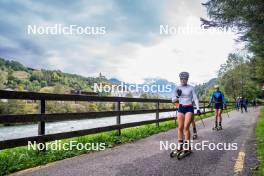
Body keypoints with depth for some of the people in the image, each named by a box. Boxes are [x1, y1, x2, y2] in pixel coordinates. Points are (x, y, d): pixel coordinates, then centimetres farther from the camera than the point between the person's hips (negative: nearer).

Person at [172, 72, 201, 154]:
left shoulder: (191, 88, -1)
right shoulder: (177, 88, 4)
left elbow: (195, 99, 0)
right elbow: (173, 100, 2)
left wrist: (198, 109, -10)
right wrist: (177, 96, -18)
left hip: (189, 108, -2)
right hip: (181, 108, 3)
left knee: (186, 127, -11)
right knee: (180, 127, 4)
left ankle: (187, 145, 3)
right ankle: (180, 145, 15)